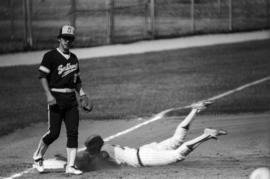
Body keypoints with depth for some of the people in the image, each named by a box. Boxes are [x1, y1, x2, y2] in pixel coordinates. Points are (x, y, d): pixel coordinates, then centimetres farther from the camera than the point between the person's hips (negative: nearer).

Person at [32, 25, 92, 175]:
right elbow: (43, 76, -9)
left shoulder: (74, 58, 15)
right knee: (54, 133, -7)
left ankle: (71, 165, -2)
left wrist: (82, 95, 11)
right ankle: (37, 158, 15)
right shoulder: (50, 56, -5)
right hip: (56, 98, -6)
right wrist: (49, 95, -19)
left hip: (71, 99, 6)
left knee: (73, 132, -3)